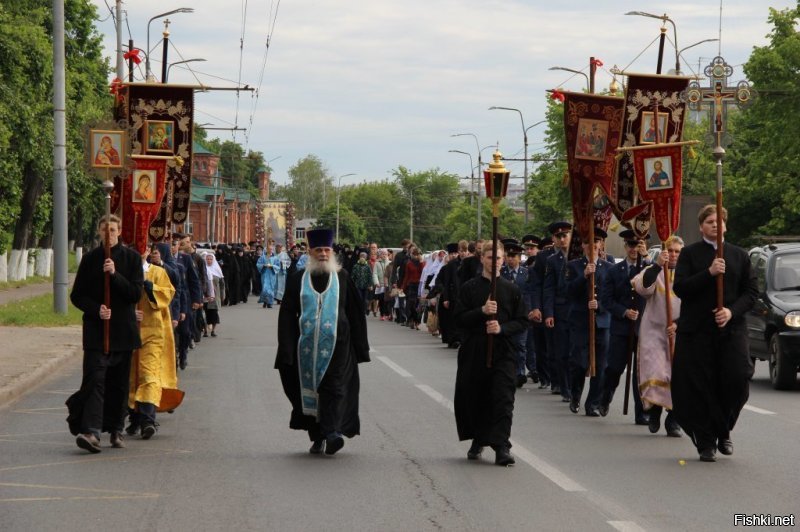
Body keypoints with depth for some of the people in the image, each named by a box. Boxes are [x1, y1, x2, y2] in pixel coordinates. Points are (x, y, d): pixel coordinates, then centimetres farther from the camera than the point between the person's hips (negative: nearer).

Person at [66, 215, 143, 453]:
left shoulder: (132, 258, 3)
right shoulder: (90, 259, 4)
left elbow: (136, 293, -5)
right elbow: (77, 295, 5)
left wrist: (115, 274, -18)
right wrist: (96, 309, -13)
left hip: (123, 330, 1)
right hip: (96, 329, -1)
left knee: (119, 383, 8)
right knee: (95, 379, -13)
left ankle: (116, 430, 19)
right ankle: (91, 431, -22)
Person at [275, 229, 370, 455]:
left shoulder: (342, 278, 4)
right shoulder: (298, 280, 6)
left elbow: (356, 313, 7)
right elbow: (287, 315, 5)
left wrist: (360, 346, 4)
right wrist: (287, 349, -2)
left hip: (336, 345, -2)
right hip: (307, 345, 2)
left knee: (334, 387, -12)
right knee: (310, 390, 6)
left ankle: (331, 433, -22)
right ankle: (317, 437, 15)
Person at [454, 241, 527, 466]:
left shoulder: (511, 289, 6)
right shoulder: (469, 288, 4)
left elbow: (521, 322, 5)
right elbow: (459, 319, -2)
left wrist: (502, 328, -13)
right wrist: (482, 311, -17)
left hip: (503, 353, -1)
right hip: (473, 352, 1)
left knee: (503, 400, -10)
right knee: (474, 398, 9)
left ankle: (502, 447, -12)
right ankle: (478, 441, 29)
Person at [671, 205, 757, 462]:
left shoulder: (739, 255, 12)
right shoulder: (689, 254, 6)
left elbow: (752, 291, 8)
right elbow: (680, 287, -5)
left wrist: (732, 311, -9)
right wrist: (709, 273, -16)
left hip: (732, 329, 1)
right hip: (696, 332, -1)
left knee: (737, 381, -10)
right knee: (700, 388, -2)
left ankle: (723, 432, 13)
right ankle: (706, 442, 9)